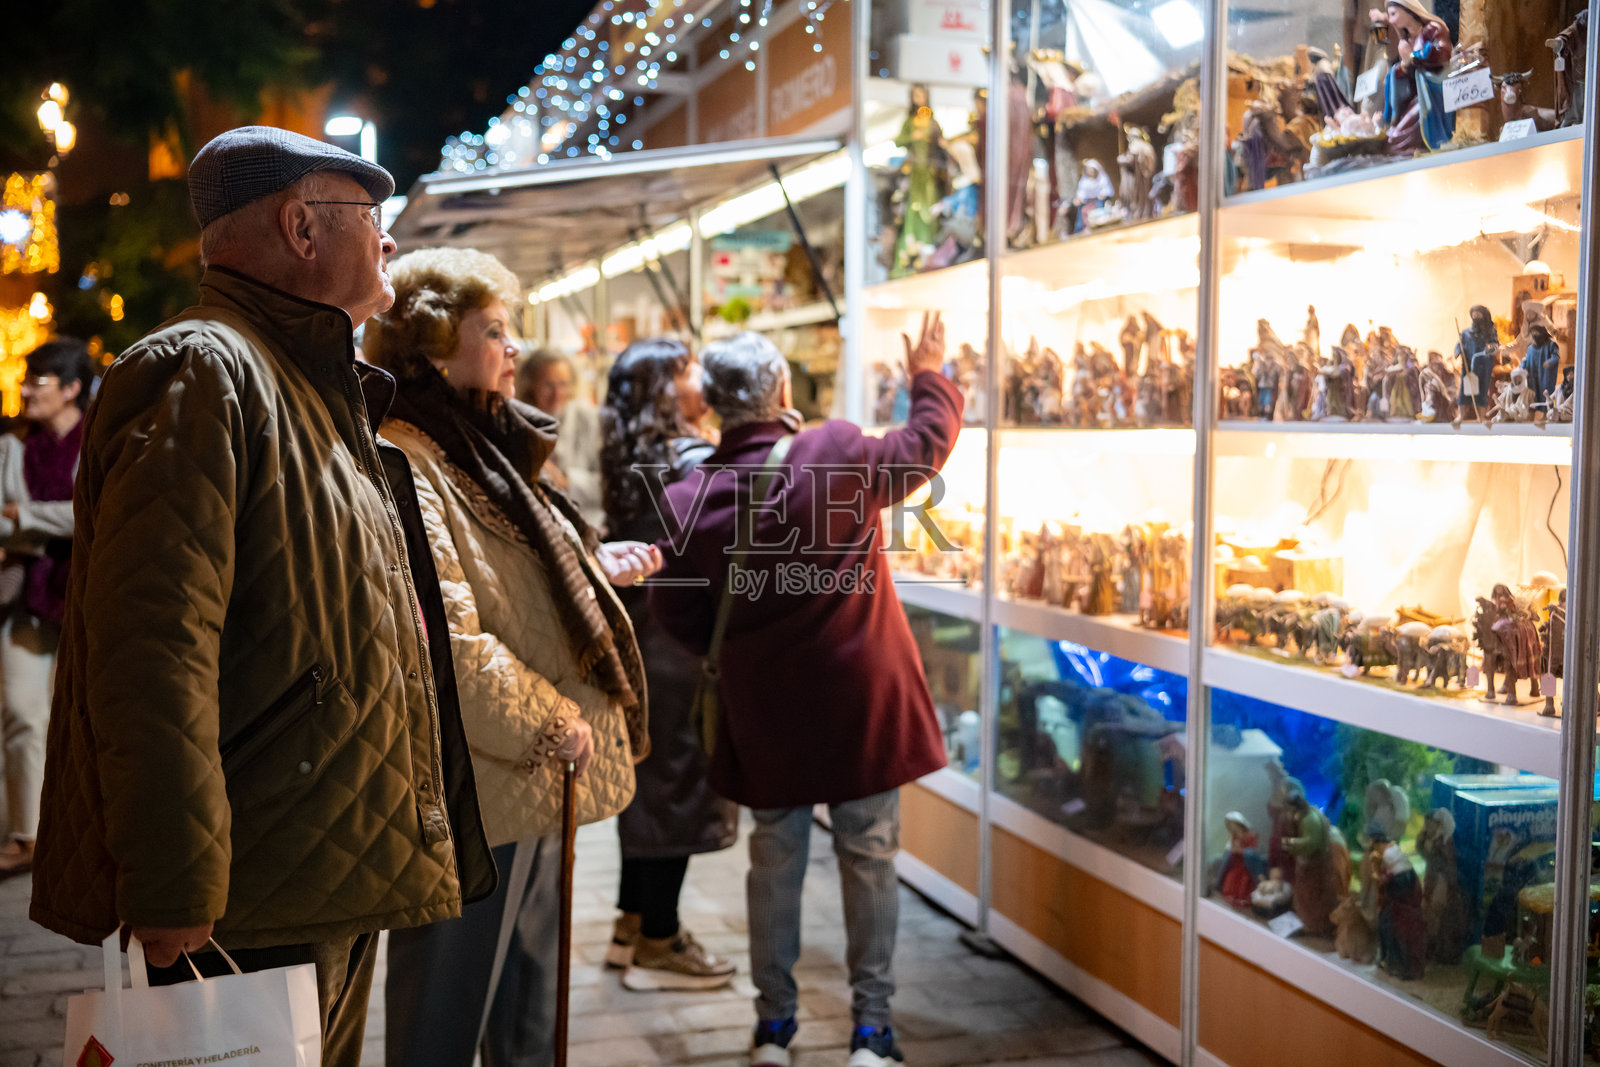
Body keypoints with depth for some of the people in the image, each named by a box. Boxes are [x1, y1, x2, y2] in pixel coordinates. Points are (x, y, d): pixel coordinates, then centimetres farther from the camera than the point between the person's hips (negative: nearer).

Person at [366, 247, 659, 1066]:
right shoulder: (402, 462, -18)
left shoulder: (481, 451, 16)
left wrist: (597, 565, 17)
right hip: (481, 787, -10)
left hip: (539, 775, 11)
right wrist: (549, 721, -20)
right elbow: (444, 632, -26)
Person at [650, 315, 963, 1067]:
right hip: (860, 697, -1)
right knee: (869, 855, 11)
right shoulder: (842, 453, -14)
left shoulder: (689, 498, -10)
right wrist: (930, 376, 22)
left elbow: (675, 612, -2)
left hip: (765, 709, 2)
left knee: (774, 858, 15)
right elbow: (929, 443, 4)